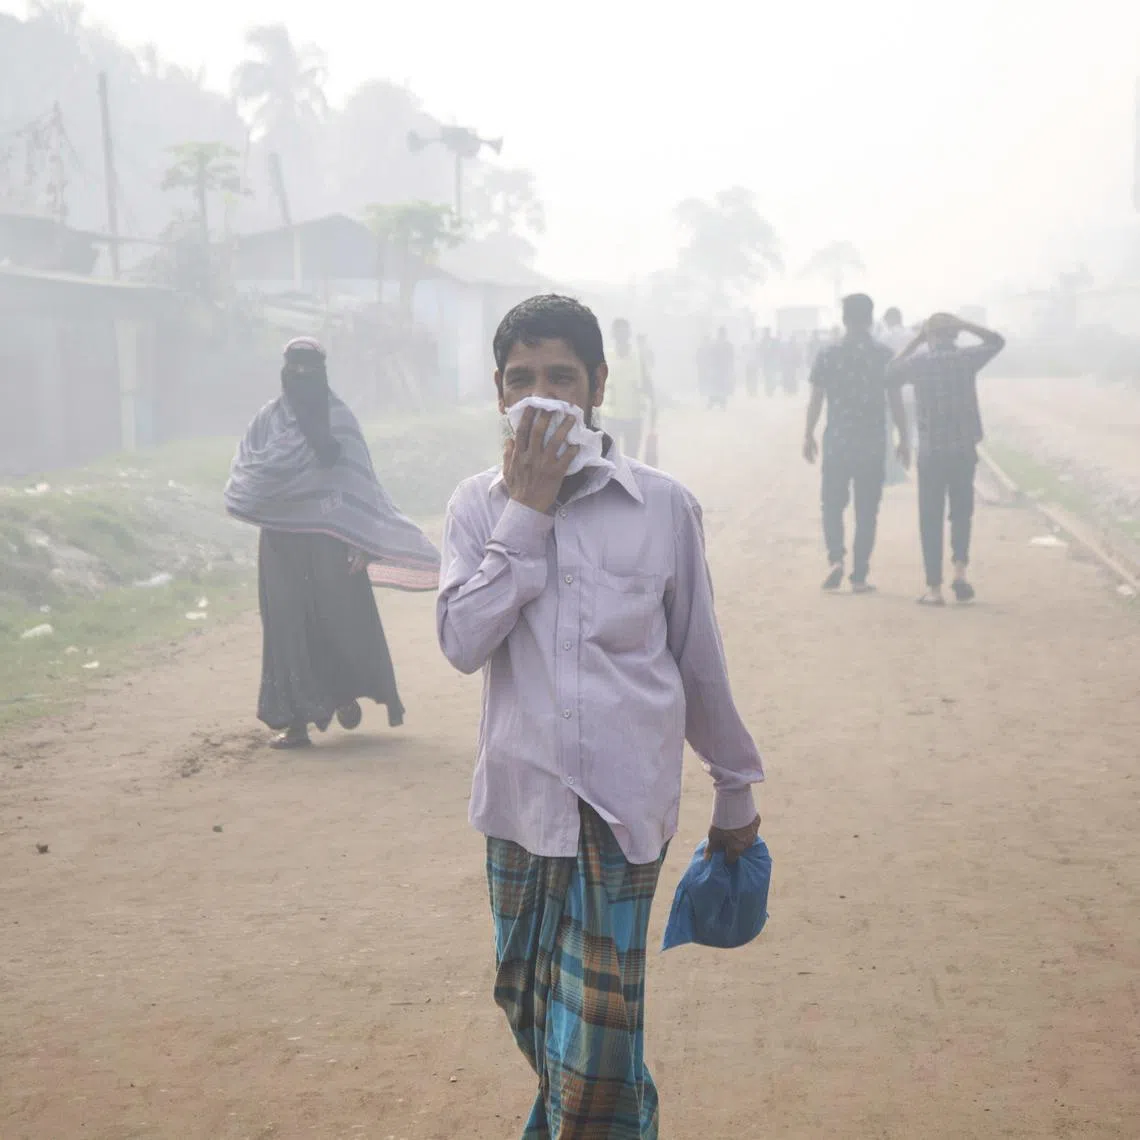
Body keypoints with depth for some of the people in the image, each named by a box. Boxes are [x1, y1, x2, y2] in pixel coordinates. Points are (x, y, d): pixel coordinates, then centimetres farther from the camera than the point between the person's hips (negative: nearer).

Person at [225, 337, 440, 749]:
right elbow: (245, 472, 3)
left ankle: (346, 692, 28)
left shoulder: (340, 419, 4)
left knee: (342, 616, 2)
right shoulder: (268, 419, 7)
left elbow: (358, 481, 0)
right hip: (283, 540, 1)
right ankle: (296, 719, 1)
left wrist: (359, 540, -8)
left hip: (331, 538, -1)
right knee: (288, 623, -1)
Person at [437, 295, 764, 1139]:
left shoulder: (663, 506, -5)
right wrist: (527, 514, -15)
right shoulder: (480, 506, 1)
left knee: (597, 1026, -7)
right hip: (522, 798, 3)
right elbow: (463, 642, -14)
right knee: (529, 1007, 17)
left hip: (625, 804, -3)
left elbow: (699, 660, 4)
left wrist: (736, 788, 12)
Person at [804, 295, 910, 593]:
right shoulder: (884, 355, -2)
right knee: (866, 511, 7)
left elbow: (816, 400, -1)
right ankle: (859, 576, 8)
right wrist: (903, 438, 8)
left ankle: (836, 558, -11)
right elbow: (895, 401, 0)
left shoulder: (828, 354, -2)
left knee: (832, 504, 12)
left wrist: (809, 435, 10)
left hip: (836, 442, 0)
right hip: (873, 444, 0)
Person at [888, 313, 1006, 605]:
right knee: (961, 513, 16)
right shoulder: (966, 357, -1)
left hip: (930, 451, -1)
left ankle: (934, 588, 3)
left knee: (931, 519, 5)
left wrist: (916, 340, 16)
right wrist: (962, 324, 10)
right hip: (964, 450, 1)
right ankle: (960, 571, -1)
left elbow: (891, 372, 19)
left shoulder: (918, 363, -2)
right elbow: (997, 340, 16)